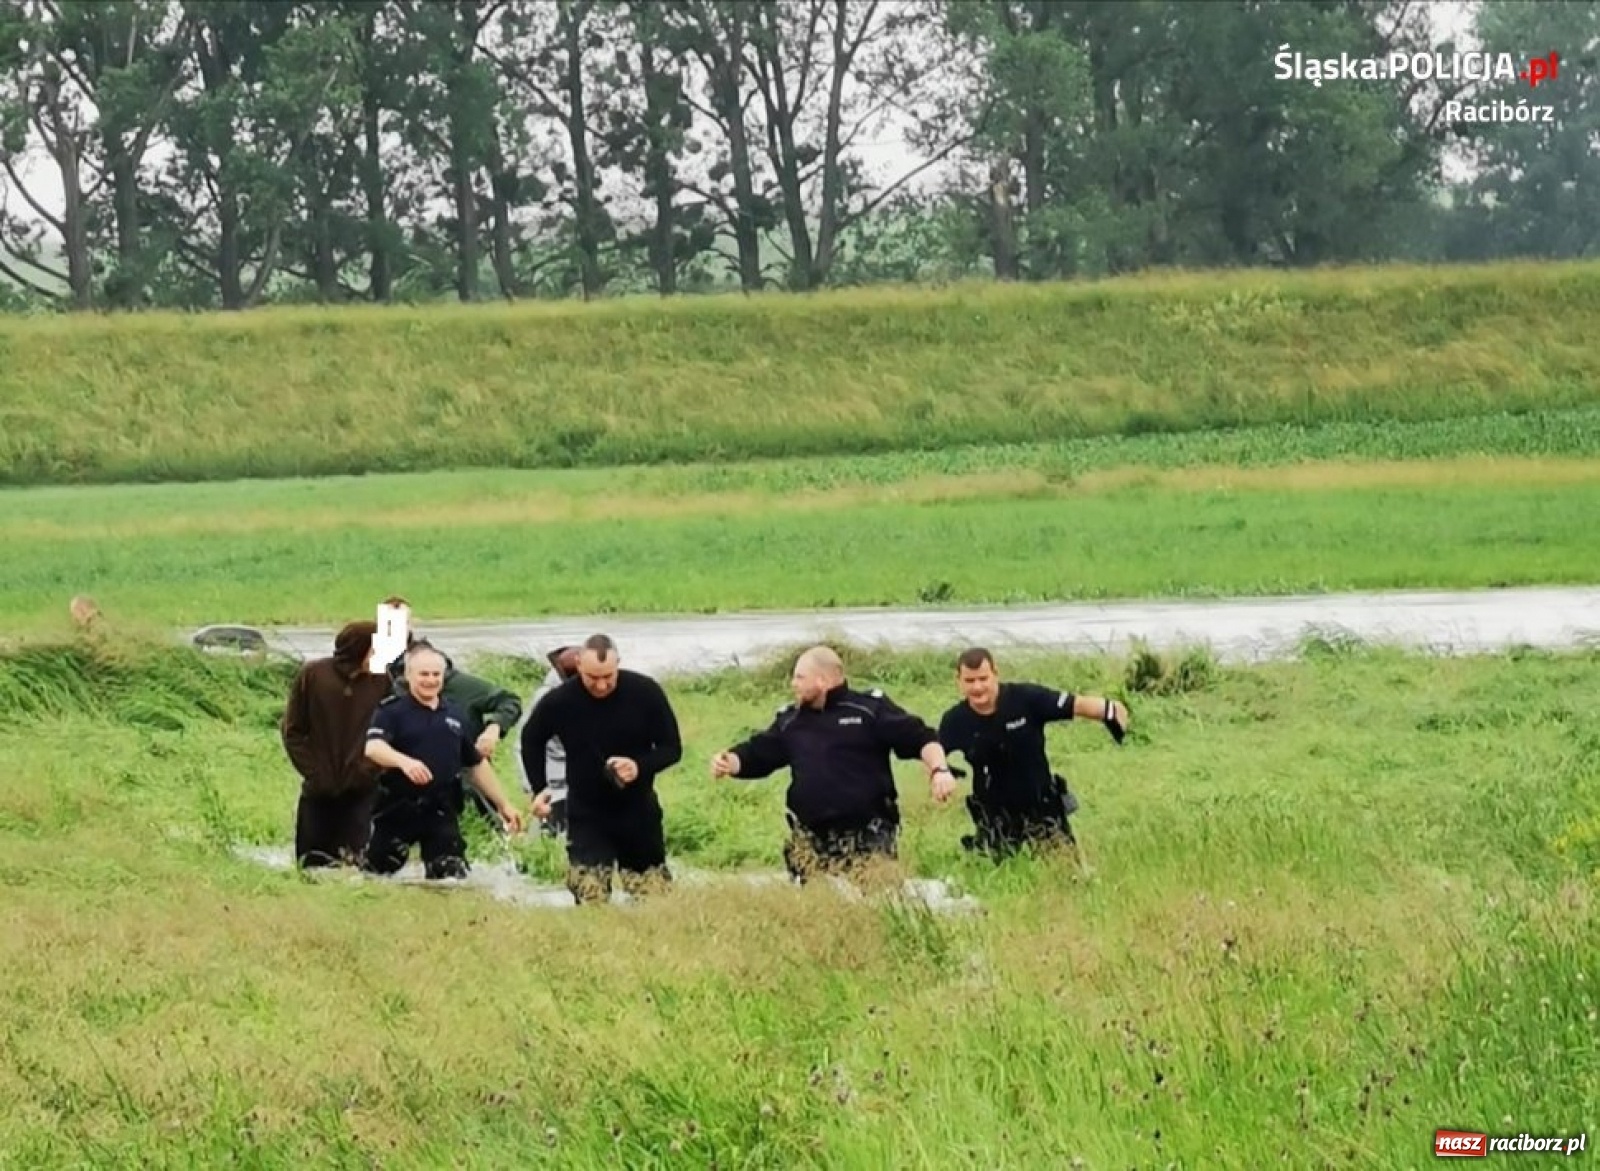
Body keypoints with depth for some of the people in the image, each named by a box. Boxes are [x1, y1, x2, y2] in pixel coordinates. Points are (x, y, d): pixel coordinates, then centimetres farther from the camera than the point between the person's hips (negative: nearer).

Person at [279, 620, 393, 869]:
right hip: (317, 792, 1)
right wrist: (313, 771, -6)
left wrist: (370, 769, -11)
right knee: (312, 866, 8)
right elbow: (292, 730, 1)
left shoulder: (382, 680, -5)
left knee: (350, 863, -9)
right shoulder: (312, 675, -5)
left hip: (360, 792, -1)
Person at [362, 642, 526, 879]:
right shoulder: (391, 711, -5)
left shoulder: (455, 715, 11)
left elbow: (477, 764, 21)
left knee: (452, 877, -1)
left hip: (441, 810, 4)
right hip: (397, 809, -4)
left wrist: (503, 804, 19)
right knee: (377, 872, 6)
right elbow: (373, 747, -24)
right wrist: (403, 761, -44)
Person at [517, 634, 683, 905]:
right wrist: (539, 788, 2)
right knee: (591, 903, -9)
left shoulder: (646, 692, -14)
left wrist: (640, 766, -24)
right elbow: (532, 740, 8)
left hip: (639, 813, 1)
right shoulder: (560, 701, -14)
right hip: (586, 817, -1)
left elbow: (672, 748, -5)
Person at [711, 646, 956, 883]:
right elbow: (755, 755, 18)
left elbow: (920, 738, -5)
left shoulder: (870, 709, -1)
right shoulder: (790, 721, 14)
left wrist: (939, 770, -22)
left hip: (868, 841, -4)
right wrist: (728, 763, -3)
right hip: (810, 844, 4)